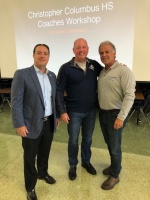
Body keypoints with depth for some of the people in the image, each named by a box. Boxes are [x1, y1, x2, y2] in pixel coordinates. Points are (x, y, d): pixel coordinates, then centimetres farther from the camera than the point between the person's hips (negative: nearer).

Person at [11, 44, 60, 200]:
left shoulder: (52, 75, 6)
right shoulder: (22, 74, -12)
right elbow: (16, 102, -13)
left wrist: (56, 116, 13)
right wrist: (19, 125, -15)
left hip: (49, 122, 5)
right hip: (31, 124, -5)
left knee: (44, 153, 23)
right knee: (30, 157, 13)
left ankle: (43, 173, 50)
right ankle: (30, 187, 35)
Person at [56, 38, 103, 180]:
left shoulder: (94, 65, 0)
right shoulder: (66, 68, -11)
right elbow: (59, 90, -9)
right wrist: (62, 111, -13)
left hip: (91, 111, 3)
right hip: (74, 112, -3)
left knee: (87, 138, 20)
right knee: (73, 140, 14)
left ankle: (86, 161, 43)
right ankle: (72, 165, 37)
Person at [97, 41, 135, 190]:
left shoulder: (124, 71, -14)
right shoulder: (102, 72, 8)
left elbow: (129, 96, -19)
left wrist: (121, 117, -22)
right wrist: (100, 110, 7)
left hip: (115, 115, -7)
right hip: (102, 113, 7)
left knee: (115, 146, 7)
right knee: (109, 143, 20)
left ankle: (114, 175, 27)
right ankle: (115, 165, 43)